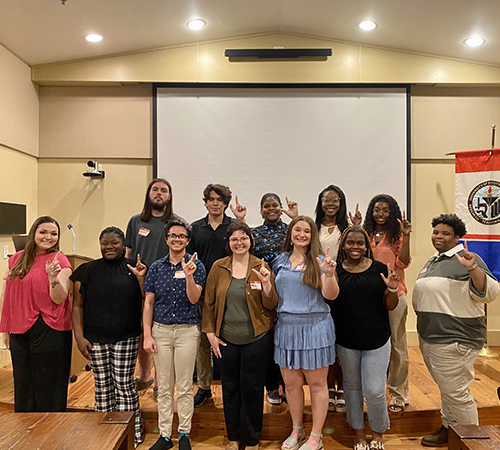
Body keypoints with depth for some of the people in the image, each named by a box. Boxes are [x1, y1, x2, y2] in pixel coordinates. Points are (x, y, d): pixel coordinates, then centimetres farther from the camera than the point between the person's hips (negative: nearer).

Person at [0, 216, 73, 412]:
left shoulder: (59, 261, -6)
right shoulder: (16, 259, 9)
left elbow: (59, 299, -13)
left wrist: (53, 276, -28)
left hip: (48, 330, -5)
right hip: (19, 330, 5)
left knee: (47, 385, 5)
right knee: (23, 385, 16)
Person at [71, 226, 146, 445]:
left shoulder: (133, 268, 3)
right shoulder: (87, 270, 4)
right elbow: (77, 305, 5)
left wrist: (141, 279, -14)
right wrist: (79, 337, -1)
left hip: (126, 338, -1)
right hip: (96, 339, 1)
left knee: (124, 385, 4)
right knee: (102, 387, 10)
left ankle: (132, 430, 19)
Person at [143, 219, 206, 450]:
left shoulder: (195, 266, -3)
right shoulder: (156, 267, 4)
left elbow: (194, 299, -11)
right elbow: (149, 303, 5)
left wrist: (188, 275, -27)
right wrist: (147, 335, 0)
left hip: (187, 330, -2)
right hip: (161, 330, 2)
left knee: (185, 387, 7)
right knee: (164, 387, 11)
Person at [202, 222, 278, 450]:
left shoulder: (261, 267, -4)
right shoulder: (218, 267, 0)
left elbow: (271, 305, -4)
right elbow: (209, 302, 5)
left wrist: (266, 283, -21)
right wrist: (210, 333, 2)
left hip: (257, 339, -2)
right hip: (227, 340, 2)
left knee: (252, 388, 7)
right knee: (230, 388, 14)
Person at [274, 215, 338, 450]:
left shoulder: (319, 261, -4)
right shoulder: (280, 261, 8)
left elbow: (330, 295, -11)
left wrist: (329, 274, -28)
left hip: (314, 327, -4)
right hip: (285, 326, 4)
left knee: (317, 384, 8)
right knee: (291, 383, 14)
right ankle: (297, 430, 35)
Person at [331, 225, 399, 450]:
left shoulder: (379, 269, -3)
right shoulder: (335, 271, -3)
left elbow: (390, 306, 2)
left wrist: (393, 290, -17)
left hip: (377, 340, -1)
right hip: (346, 341, 1)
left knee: (375, 391, 1)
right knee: (352, 386, 16)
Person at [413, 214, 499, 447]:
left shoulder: (466, 259, -12)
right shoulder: (433, 260, 14)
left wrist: (472, 268, -33)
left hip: (454, 339, -9)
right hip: (429, 337, 9)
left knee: (456, 392, 2)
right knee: (446, 388, 22)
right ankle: (448, 429, 36)